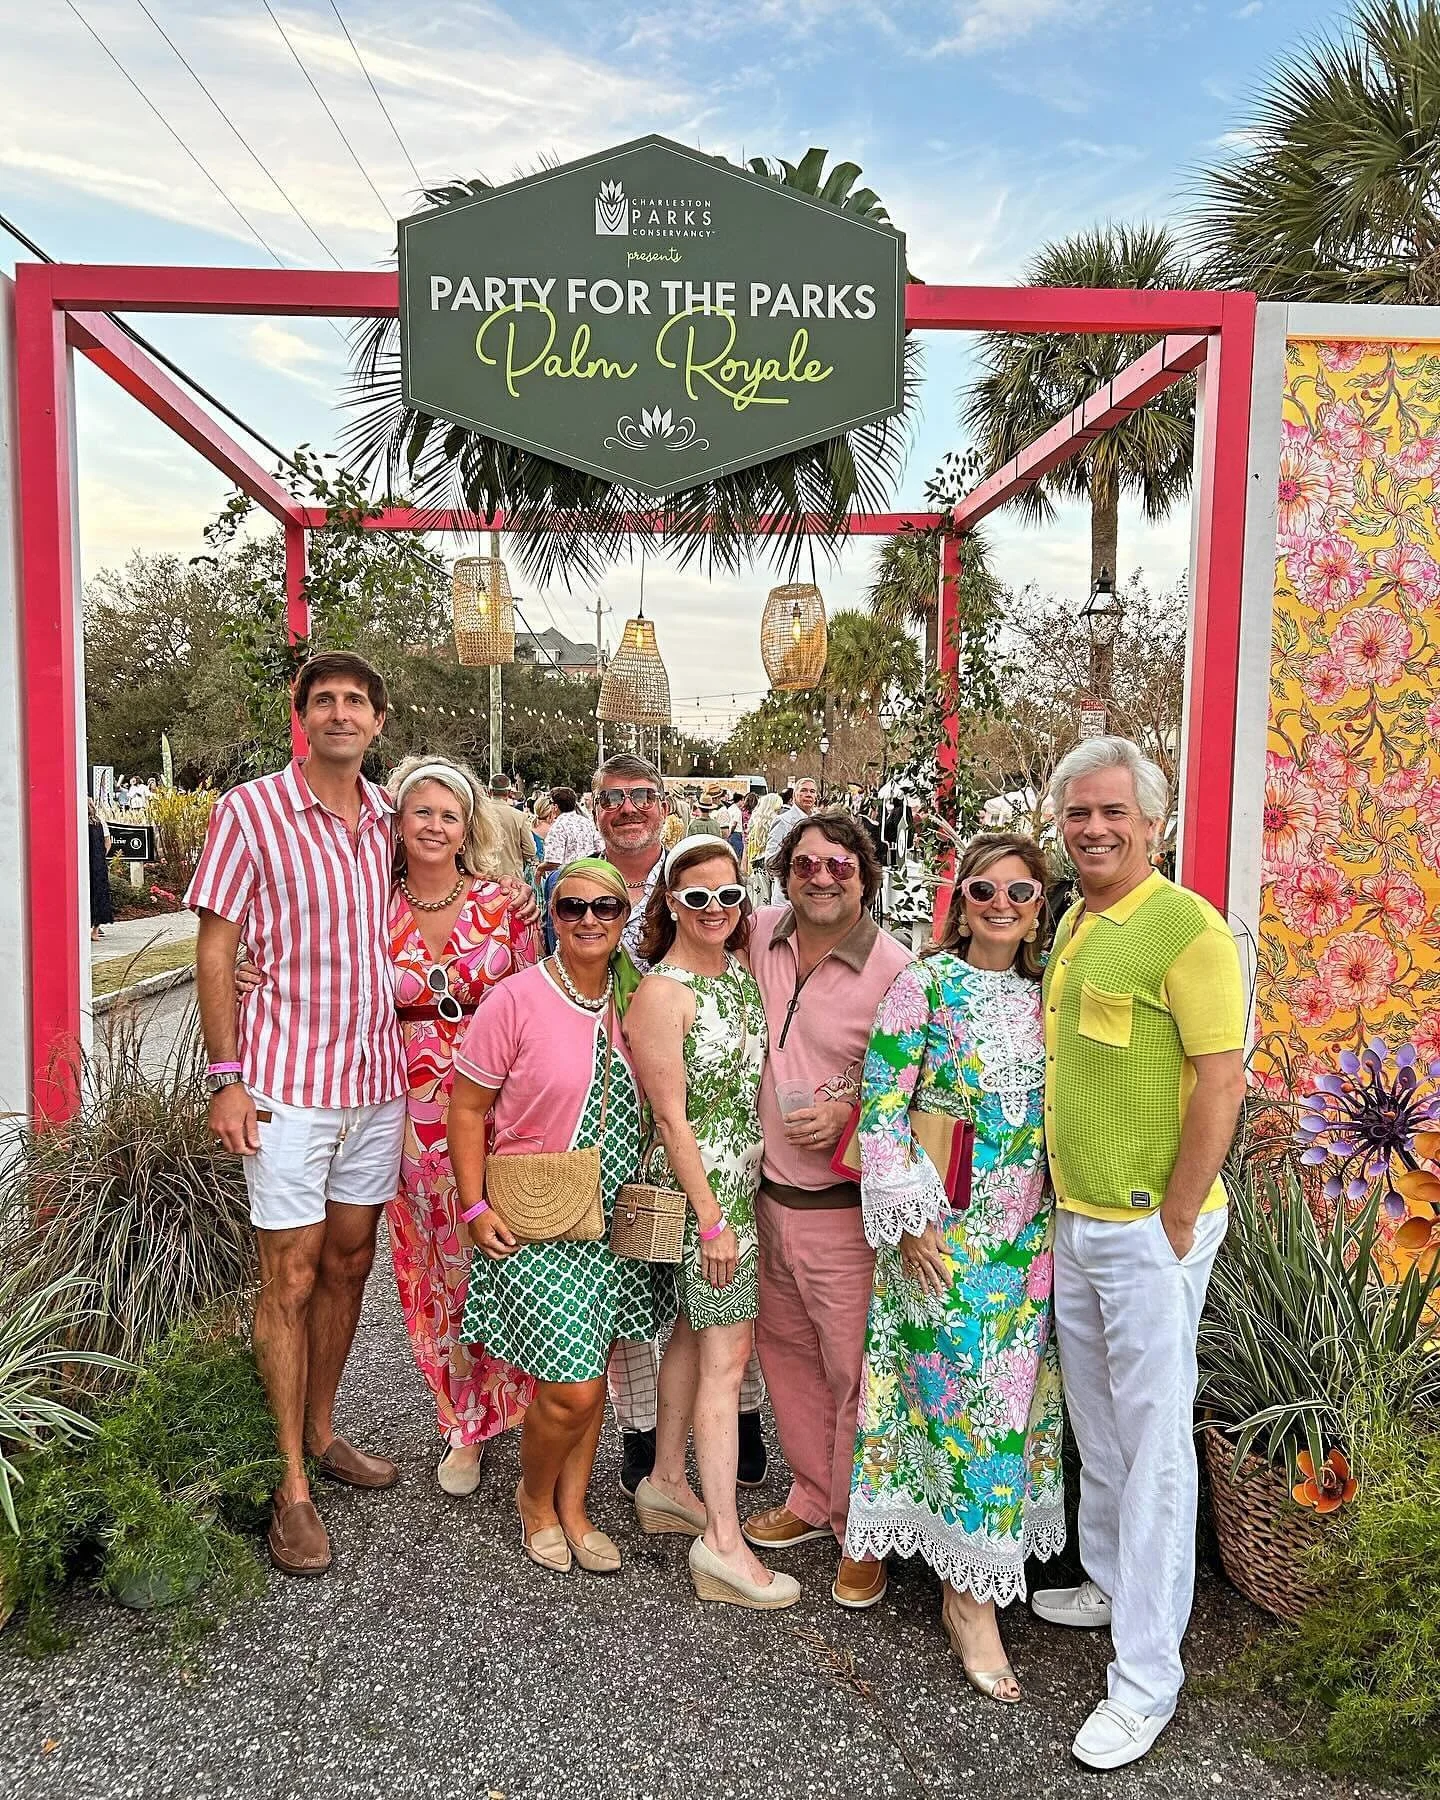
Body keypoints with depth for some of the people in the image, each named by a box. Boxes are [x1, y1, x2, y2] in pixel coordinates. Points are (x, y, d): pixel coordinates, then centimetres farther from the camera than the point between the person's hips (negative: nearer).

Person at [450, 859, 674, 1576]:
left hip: (617, 1221, 5)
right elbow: (467, 1107, -7)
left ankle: (572, 1509, 36)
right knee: (572, 1389, -4)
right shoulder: (517, 999, -13)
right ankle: (535, 1499, 26)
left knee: (589, 1379, 15)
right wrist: (477, 1207, -11)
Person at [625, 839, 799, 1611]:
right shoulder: (663, 992, -17)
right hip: (702, 1186, -8)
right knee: (727, 1355, -3)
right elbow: (671, 1116, -17)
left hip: (747, 1179, 8)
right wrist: (712, 1219, -17)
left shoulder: (742, 969, 7)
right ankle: (722, 1541, 6)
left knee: (695, 1329, 18)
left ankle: (666, 1481, 34)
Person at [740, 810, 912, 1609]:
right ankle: (812, 1498, 40)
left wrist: (851, 1113, -22)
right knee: (788, 1354, 20)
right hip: (770, 1193, 6)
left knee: (854, 1372, 4)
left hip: (845, 1207, -6)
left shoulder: (895, 970, -15)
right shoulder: (763, 932, 0)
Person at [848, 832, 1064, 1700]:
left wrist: (1060, 1217, 9)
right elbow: (880, 1104, -10)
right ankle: (969, 1592, 16)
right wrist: (907, 1219, -13)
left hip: (1029, 1233, 5)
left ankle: (976, 1570, 30)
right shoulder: (925, 984, -8)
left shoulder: (1048, 993, 6)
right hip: (943, 1231, -5)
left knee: (1014, 1393, 11)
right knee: (960, 1392, 0)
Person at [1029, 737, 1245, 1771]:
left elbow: (1221, 1082, -18)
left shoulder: (1188, 927, -16)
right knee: (1096, 1423, 21)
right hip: (1077, 1221, 8)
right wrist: (1067, 1201, 15)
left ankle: (1146, 1678, 15)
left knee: (1154, 1442, 2)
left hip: (1150, 1229, -8)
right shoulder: (1072, 926, 10)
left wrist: (1173, 1226, -15)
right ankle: (1110, 1581, 41)